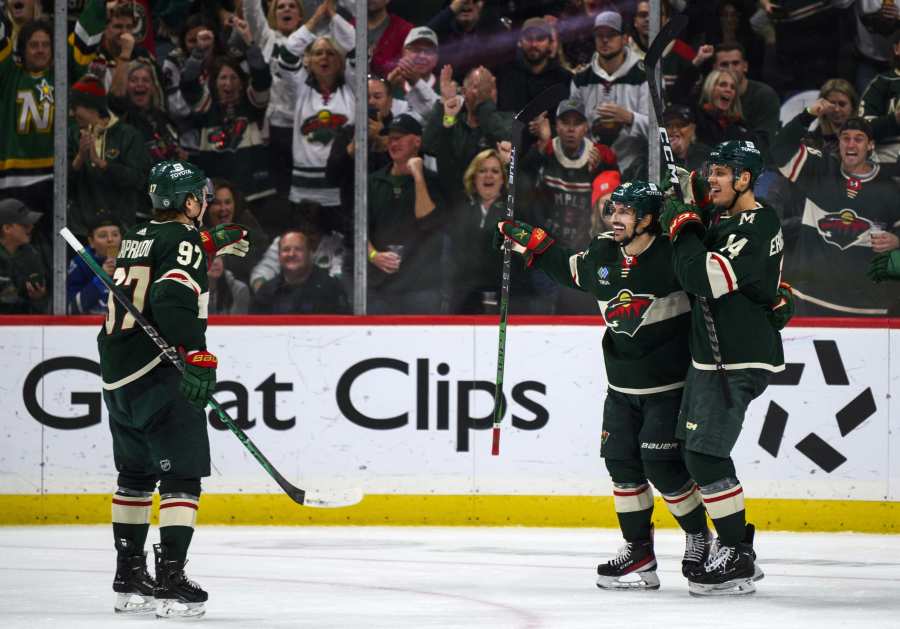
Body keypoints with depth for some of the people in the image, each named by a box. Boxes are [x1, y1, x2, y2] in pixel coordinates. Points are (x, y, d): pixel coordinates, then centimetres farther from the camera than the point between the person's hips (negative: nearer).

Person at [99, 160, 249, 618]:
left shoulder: (136, 239, 15)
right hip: (159, 375, -9)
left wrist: (209, 247, 40)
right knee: (181, 474, -6)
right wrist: (197, 353, -31)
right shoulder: (182, 241, -10)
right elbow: (174, 299, -25)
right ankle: (170, 580, -15)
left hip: (116, 376, 9)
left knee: (136, 474, 19)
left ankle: (128, 579, 25)